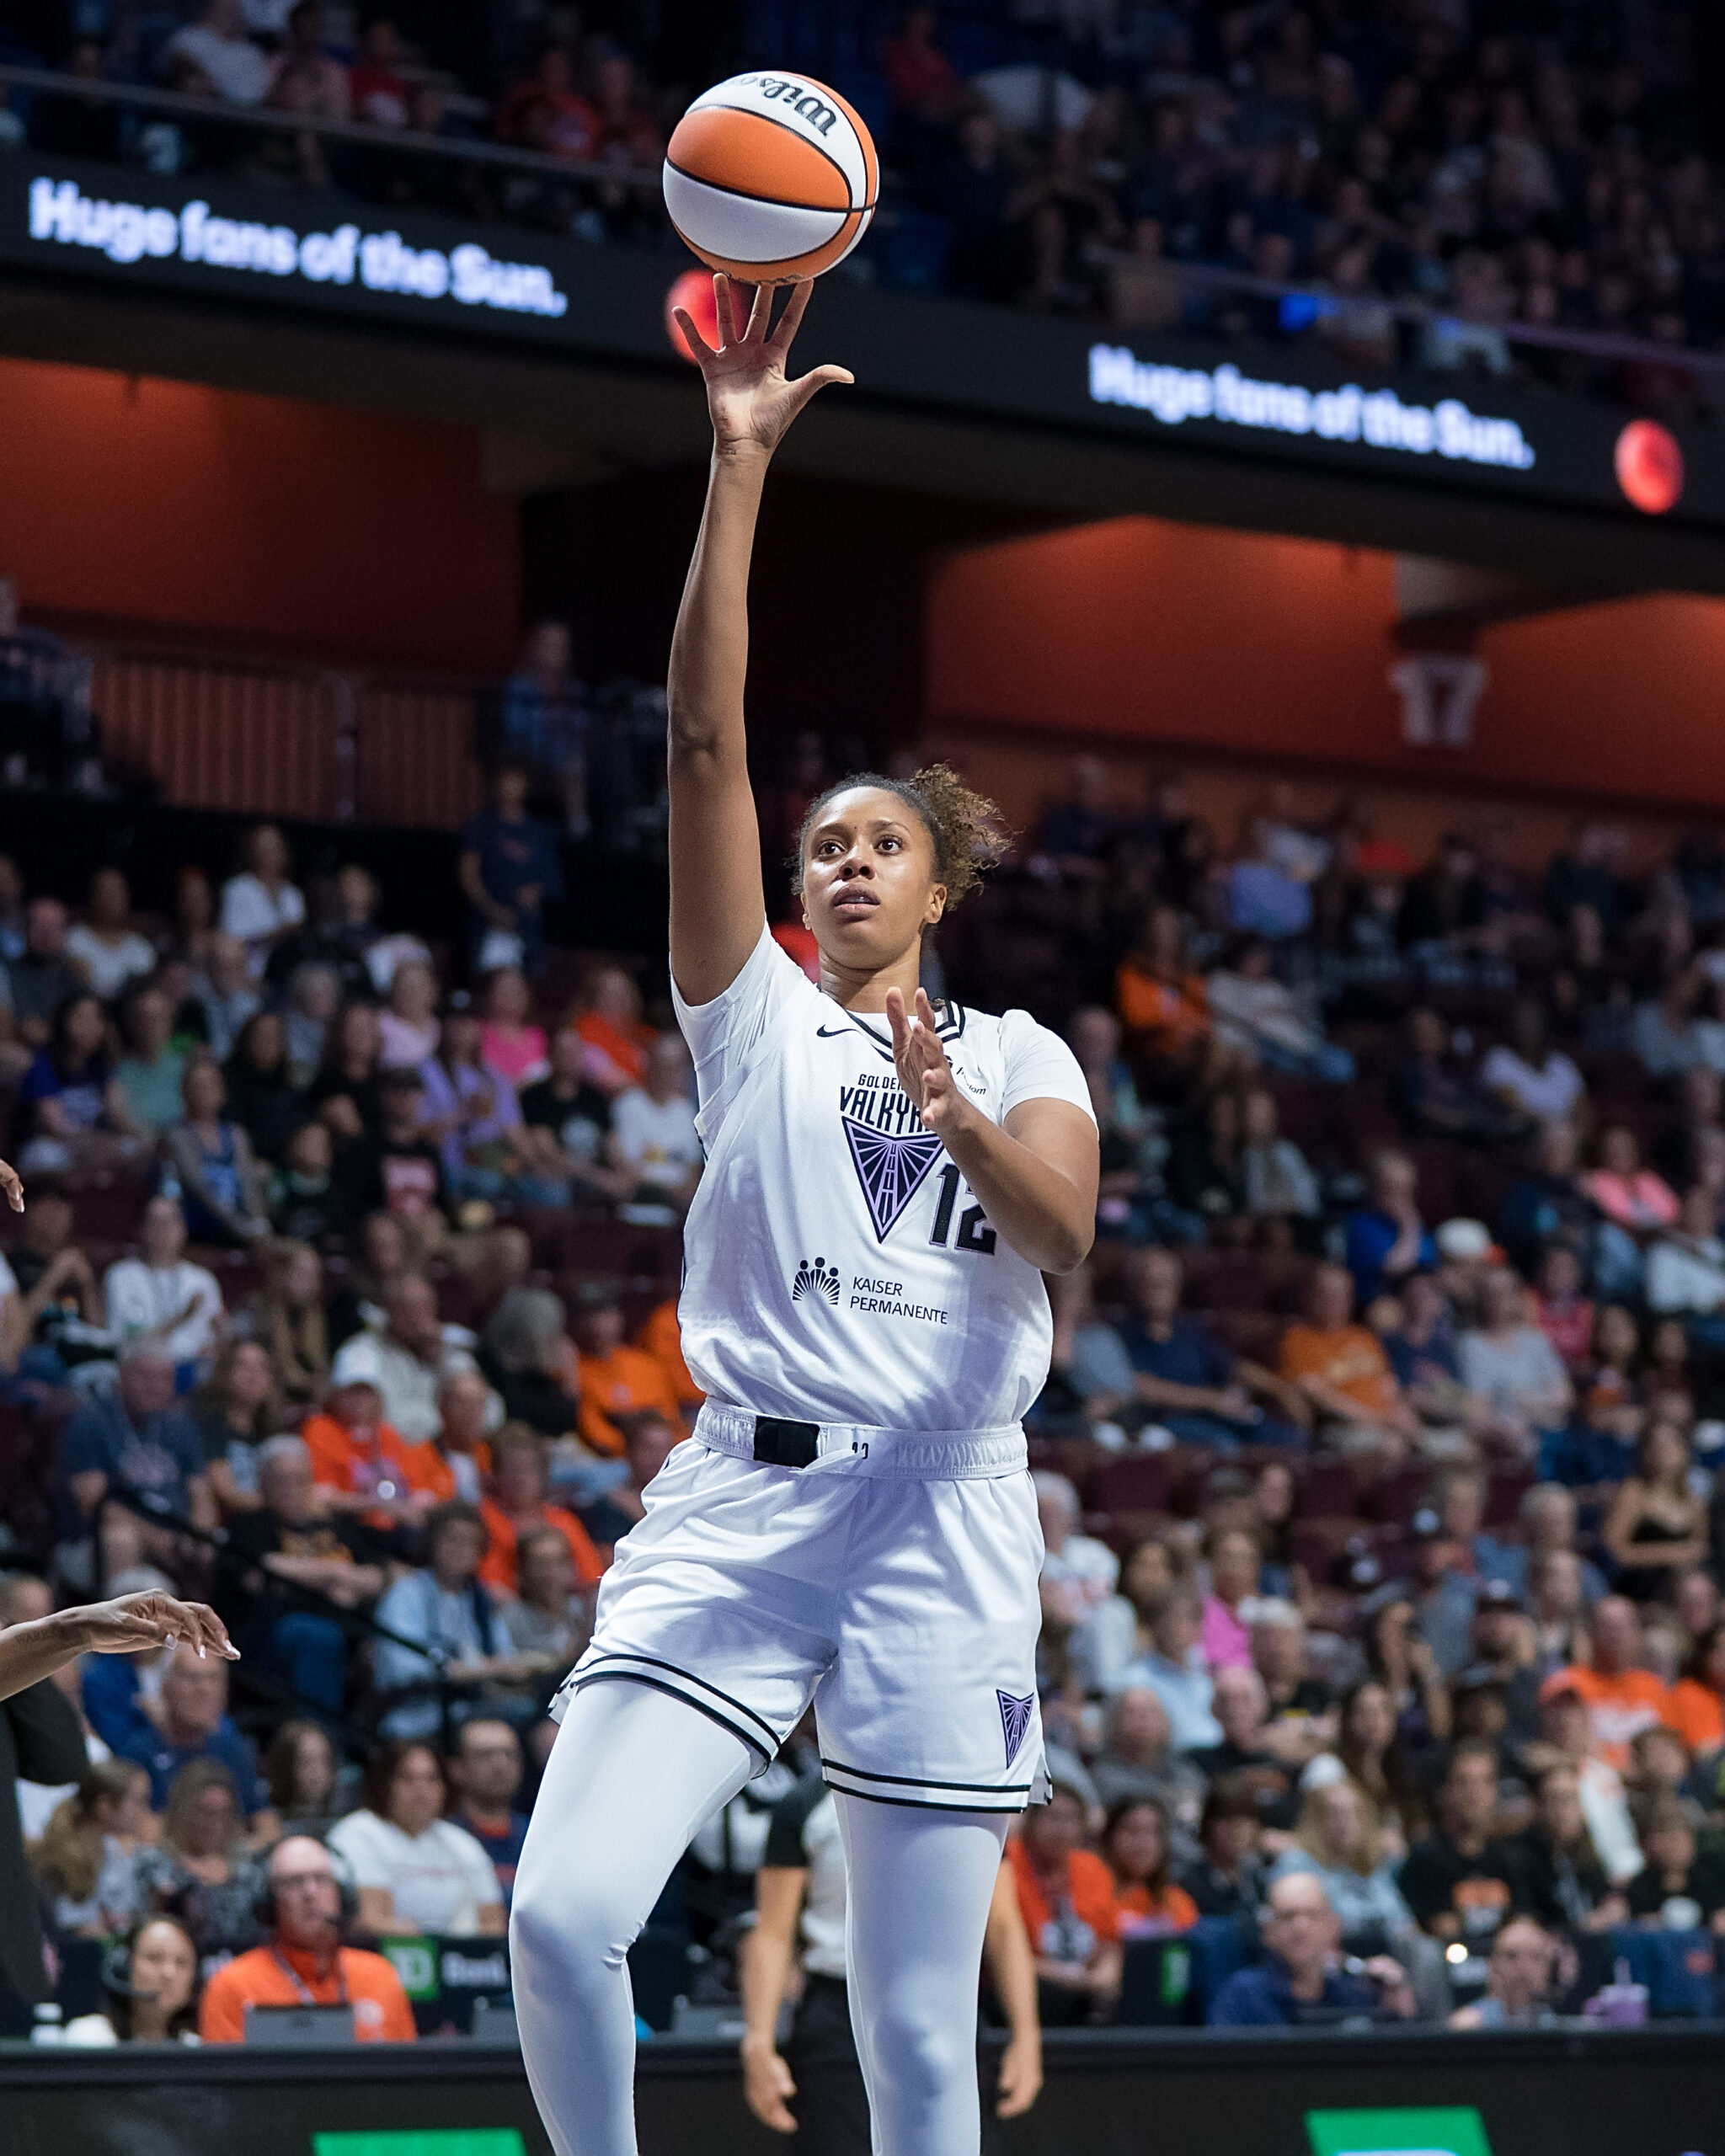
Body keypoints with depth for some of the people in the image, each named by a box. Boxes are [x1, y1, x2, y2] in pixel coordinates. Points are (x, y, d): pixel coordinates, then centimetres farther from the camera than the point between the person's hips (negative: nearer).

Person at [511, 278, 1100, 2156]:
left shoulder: (1020, 1058, 15)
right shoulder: (755, 1015, 13)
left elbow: (1064, 1234, -5)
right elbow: (705, 739, 2)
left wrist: (958, 1117, -25)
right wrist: (738, 466, -5)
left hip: (943, 1522, 0)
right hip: (740, 1497, 0)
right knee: (561, 1912, -19)